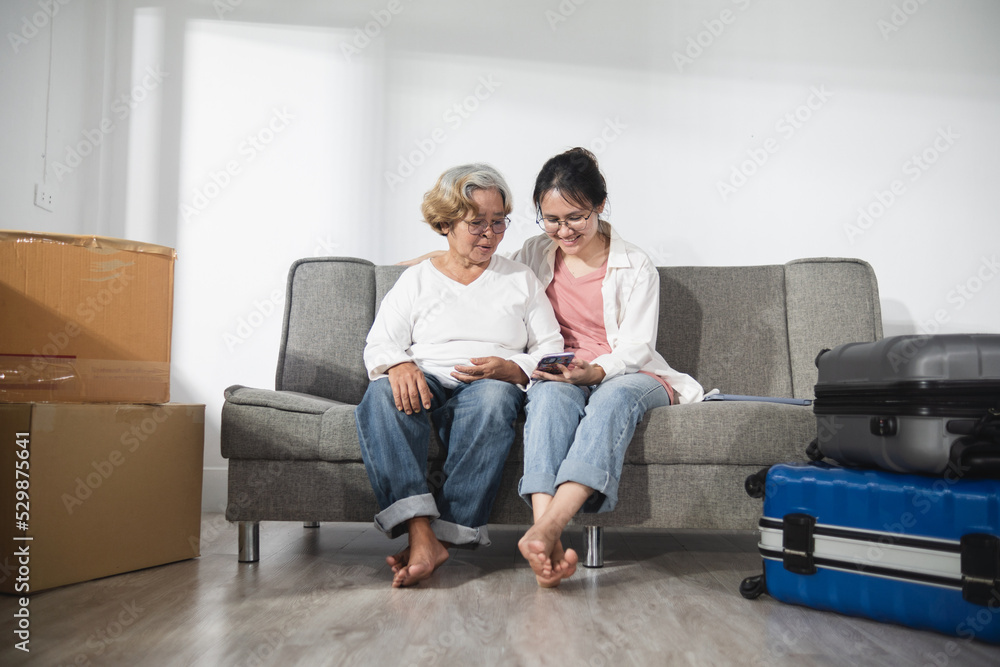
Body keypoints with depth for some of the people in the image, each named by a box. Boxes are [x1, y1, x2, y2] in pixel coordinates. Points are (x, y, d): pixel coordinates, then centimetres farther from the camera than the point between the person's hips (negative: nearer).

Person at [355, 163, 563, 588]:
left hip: (492, 386, 0)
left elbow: (551, 352, 13)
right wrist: (400, 366, -15)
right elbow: (378, 347, 9)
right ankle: (421, 535, -44)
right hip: (424, 383, 1)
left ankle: (445, 534, -37)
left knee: (492, 397, -38)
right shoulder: (417, 279, 18)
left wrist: (509, 369, -8)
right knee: (384, 394, -35)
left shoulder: (521, 279, 20)